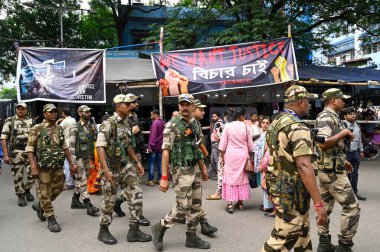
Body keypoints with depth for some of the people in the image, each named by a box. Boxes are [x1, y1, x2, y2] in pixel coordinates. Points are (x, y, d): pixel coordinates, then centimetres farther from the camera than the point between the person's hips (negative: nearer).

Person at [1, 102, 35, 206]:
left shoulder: (31, 121, 9)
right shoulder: (10, 121, -2)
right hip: (16, 153, -3)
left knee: (33, 173, 2)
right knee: (18, 176, 4)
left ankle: (27, 190, 28)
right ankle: (21, 196, 19)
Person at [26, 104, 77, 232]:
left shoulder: (59, 129, 9)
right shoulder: (37, 129, -8)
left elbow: (64, 147, 15)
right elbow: (29, 148, -11)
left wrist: (71, 164, 12)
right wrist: (34, 167, -19)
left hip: (58, 166, 6)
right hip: (44, 167, -6)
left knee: (58, 189, 12)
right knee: (45, 192, 2)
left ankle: (39, 205, 36)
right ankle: (51, 219, 13)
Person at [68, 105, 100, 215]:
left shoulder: (90, 127, 10)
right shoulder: (75, 128, -11)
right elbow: (71, 145, -14)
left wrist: (92, 156, 15)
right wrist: (73, 162, -18)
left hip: (87, 158, 7)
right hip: (78, 158, -7)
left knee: (80, 181, 15)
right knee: (83, 182, -7)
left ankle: (75, 201, 29)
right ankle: (89, 206, -6)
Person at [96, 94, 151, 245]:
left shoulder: (126, 123, 8)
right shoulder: (108, 124, -15)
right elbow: (100, 147, -20)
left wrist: (137, 162, 15)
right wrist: (106, 170, -26)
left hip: (126, 166, 7)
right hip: (112, 168, -7)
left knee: (136, 195, 2)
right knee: (109, 200, 5)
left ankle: (134, 231, 12)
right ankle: (103, 231, 25)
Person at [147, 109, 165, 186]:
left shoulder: (155, 123, -13)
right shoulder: (163, 123, 10)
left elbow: (153, 135, -19)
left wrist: (150, 146, -19)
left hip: (154, 147, -7)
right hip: (161, 146, 7)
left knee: (151, 163, -1)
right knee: (160, 163, 10)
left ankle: (150, 180, 0)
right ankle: (159, 179, 13)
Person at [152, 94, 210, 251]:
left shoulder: (195, 125, 10)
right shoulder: (172, 125, -12)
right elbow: (166, 152, -15)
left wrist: (203, 168, 19)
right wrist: (164, 177, -19)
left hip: (195, 169, 7)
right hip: (181, 171, -7)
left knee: (196, 205, 11)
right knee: (183, 207, -5)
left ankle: (192, 237, 24)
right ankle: (160, 228, 15)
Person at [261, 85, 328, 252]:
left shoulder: (275, 123, 10)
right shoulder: (298, 127, -20)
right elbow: (304, 166, -27)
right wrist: (319, 203, -26)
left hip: (278, 187, 10)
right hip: (292, 193, -10)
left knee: (302, 233, 21)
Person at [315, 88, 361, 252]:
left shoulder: (331, 117, 15)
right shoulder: (327, 116, -16)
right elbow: (323, 143, -29)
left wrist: (342, 160, 21)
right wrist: (344, 133, -19)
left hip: (326, 169, 10)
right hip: (332, 170, -10)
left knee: (325, 206, 12)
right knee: (351, 206, -1)